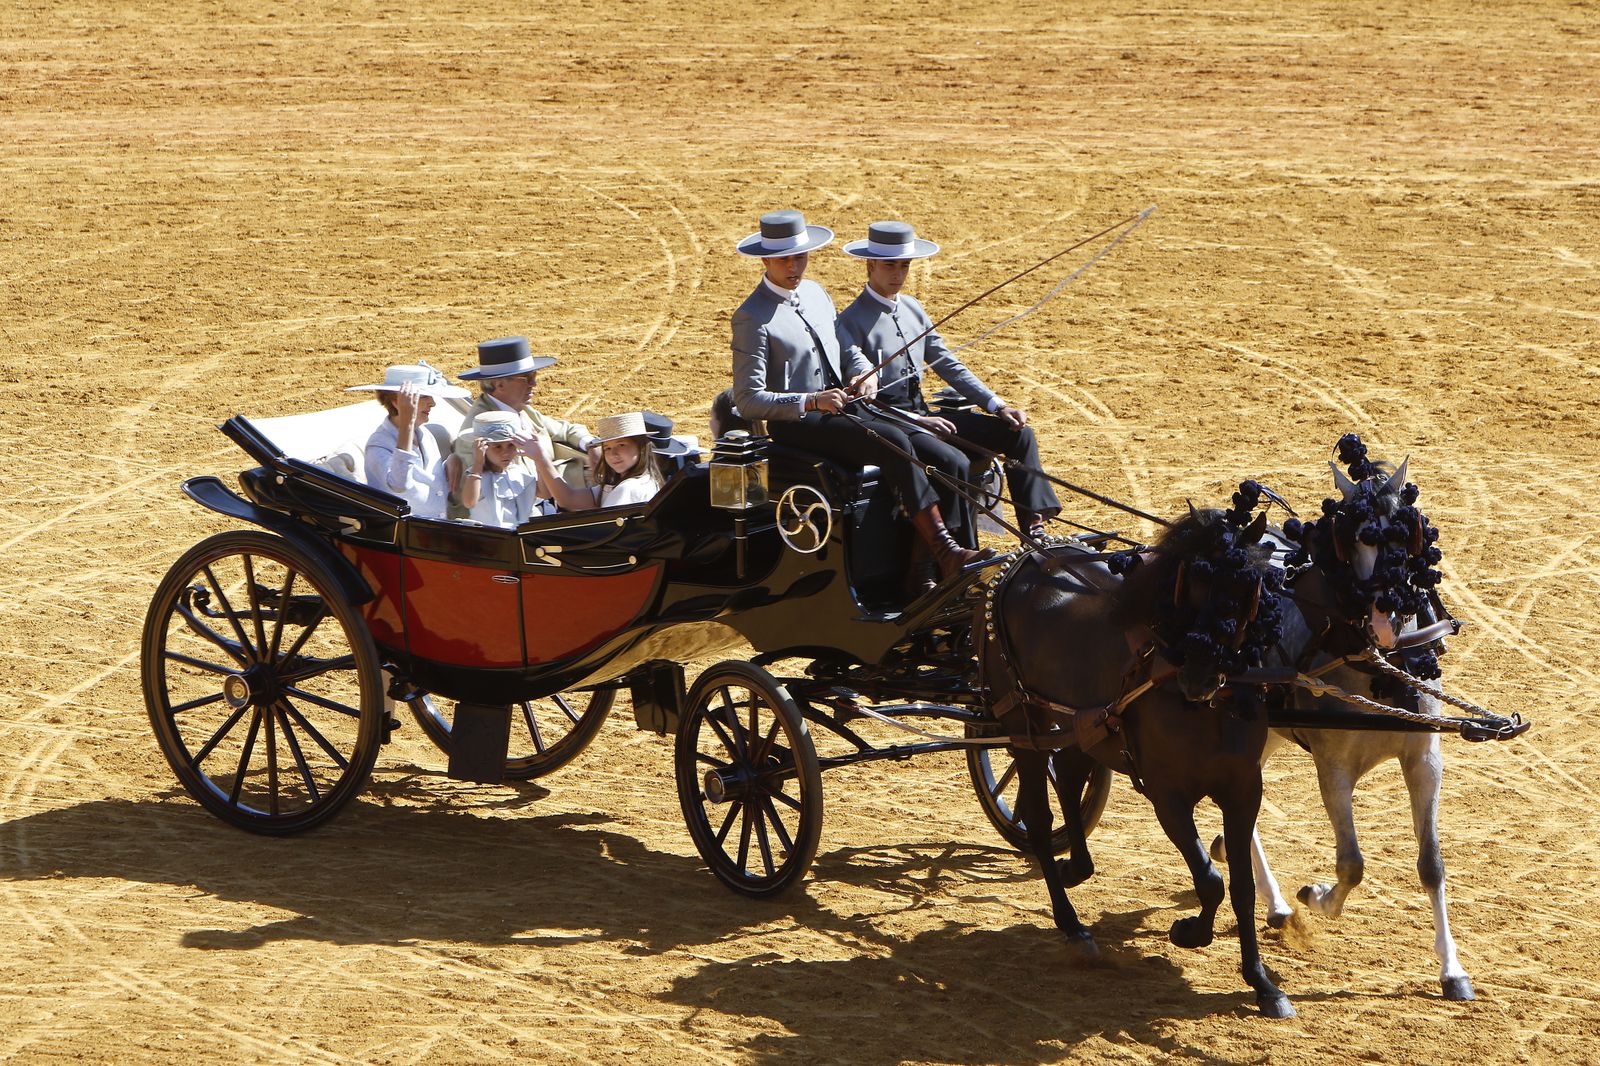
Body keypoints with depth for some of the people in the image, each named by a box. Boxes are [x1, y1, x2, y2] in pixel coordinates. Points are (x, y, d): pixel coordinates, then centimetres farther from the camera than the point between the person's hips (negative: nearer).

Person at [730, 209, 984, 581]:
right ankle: (944, 552, -27)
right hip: (796, 423, -7)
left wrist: (864, 372, 0)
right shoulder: (752, 318, -9)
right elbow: (748, 400, -14)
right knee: (893, 442, -27)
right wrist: (813, 401, -24)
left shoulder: (815, 293, 15)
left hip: (841, 407, 7)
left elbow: (847, 348, 25)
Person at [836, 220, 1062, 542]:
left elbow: (948, 365, 16)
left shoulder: (912, 310, 13)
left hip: (924, 413, 8)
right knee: (953, 461, -34)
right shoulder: (852, 322, -11)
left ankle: (1034, 528, -6)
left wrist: (996, 405, 4)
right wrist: (917, 420, -21)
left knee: (1019, 433, -2)